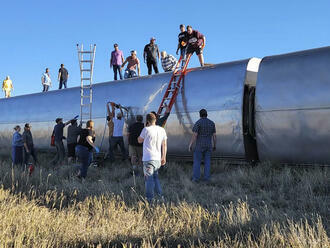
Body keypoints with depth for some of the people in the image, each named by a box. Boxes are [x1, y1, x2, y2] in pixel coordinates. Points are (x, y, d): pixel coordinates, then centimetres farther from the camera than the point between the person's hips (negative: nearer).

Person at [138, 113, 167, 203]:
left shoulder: (146, 130, -10)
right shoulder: (162, 130, 6)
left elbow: (139, 140, 5)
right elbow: (164, 145, 10)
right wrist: (163, 157, 18)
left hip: (148, 159, -6)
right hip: (158, 159, 6)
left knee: (149, 179, -2)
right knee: (155, 177, 21)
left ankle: (149, 199, -2)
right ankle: (160, 195, 20)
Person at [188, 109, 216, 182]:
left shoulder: (198, 122, -13)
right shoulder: (211, 123, 2)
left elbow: (194, 135, -16)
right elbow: (214, 136, 4)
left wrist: (190, 145, -10)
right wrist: (214, 145, 16)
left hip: (199, 145, -4)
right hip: (208, 145, 4)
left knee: (197, 161, 5)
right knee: (207, 161, 11)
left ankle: (196, 178, 3)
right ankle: (206, 178, 9)